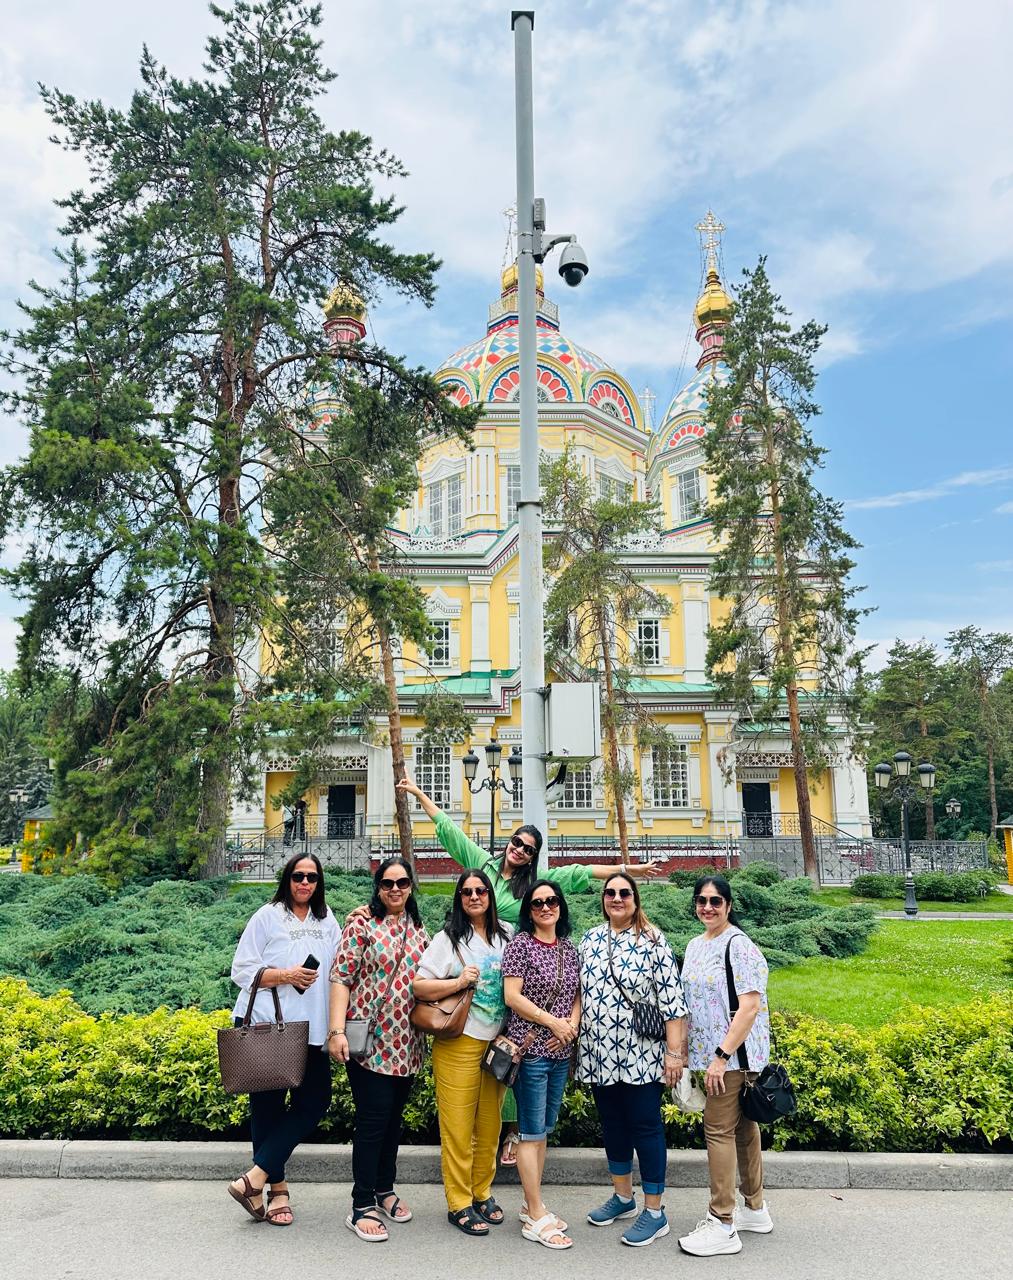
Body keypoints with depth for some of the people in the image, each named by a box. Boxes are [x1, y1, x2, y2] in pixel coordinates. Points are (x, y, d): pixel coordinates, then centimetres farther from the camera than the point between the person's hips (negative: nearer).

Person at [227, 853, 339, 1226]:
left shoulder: (328, 922, 12)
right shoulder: (267, 916, -2)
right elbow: (242, 971, -4)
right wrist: (287, 976, -16)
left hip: (311, 1030, 4)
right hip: (265, 1027, -4)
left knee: (314, 1101, -2)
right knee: (269, 1105, 4)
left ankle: (254, 1177, 4)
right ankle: (277, 1188, 17)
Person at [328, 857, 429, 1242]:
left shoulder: (418, 930, 10)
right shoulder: (362, 925, -8)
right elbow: (340, 978, -11)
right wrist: (337, 1030, -18)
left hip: (406, 1043, 6)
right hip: (369, 1040, -6)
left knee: (394, 1117, 16)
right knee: (373, 1120, -3)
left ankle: (385, 1189, 31)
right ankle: (362, 1207, 9)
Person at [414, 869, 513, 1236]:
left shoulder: (507, 934, 8)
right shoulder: (448, 938, -3)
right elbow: (419, 986, -6)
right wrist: (458, 982, -18)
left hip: (497, 1041, 4)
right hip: (459, 1043, -4)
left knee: (490, 1123, 11)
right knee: (458, 1124, 0)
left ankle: (482, 1192, 27)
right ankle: (459, 1204, 13)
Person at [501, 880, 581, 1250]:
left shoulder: (568, 948, 10)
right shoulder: (520, 943, -8)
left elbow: (577, 994, 13)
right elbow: (511, 996, -13)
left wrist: (572, 1025, -6)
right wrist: (553, 1022, -16)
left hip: (560, 1052, 6)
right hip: (530, 1049, -6)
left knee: (543, 1130, 14)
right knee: (532, 1132, 0)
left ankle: (532, 1205, 25)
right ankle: (537, 1218, 7)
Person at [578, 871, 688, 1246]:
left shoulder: (653, 941, -8)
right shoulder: (589, 939, 7)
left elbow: (672, 1000, -10)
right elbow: (581, 992, 13)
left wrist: (674, 1051, -14)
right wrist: (574, 1039, 9)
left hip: (641, 1055, -5)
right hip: (599, 1055, 5)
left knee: (645, 1126, 2)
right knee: (612, 1124, 16)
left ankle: (654, 1212, 14)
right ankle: (623, 1196, 33)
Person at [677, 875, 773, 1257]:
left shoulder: (739, 946, -15)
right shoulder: (695, 946, 12)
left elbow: (749, 1006, -20)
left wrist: (722, 1055, -22)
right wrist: (686, 1053, 16)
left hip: (733, 1055, -8)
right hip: (709, 1054, 8)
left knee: (719, 1129, -5)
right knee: (742, 1126, 17)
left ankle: (722, 1224, 4)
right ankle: (755, 1208, 29)